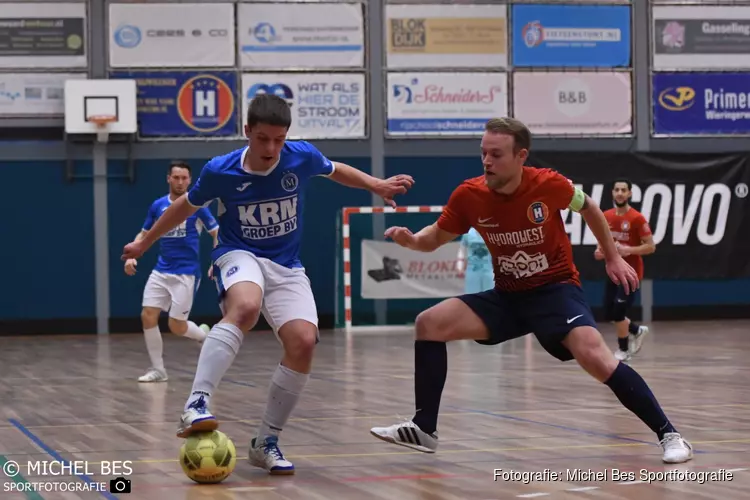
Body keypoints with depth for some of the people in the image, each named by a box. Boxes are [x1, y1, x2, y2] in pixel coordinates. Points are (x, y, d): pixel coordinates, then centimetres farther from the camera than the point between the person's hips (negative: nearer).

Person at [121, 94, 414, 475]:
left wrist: (377, 185, 15)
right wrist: (144, 243, 17)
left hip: (286, 268, 3)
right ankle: (196, 405, -48)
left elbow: (335, 171, 16)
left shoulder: (303, 157, -9)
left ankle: (266, 442, -6)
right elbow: (186, 205, 7)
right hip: (239, 257, -3)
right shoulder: (220, 171, -13)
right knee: (245, 307, -39)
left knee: (303, 342, -21)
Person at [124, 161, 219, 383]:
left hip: (187, 273, -4)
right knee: (148, 316, -8)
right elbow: (144, 234, 17)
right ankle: (158, 369, 4)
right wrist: (132, 255, 1)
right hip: (161, 271, 4)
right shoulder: (157, 206, 6)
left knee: (176, 326, -6)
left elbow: (217, 233, -3)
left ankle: (204, 335, 28)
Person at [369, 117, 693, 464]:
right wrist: (411, 240, -19)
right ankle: (424, 429, 1)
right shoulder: (468, 195, -12)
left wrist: (613, 258, 9)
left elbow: (589, 209, 5)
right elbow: (435, 238, 4)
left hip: (556, 289, -4)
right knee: (429, 324, -9)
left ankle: (668, 434, -20)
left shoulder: (549, 185, -17)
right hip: (507, 296, 4)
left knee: (593, 355, -29)